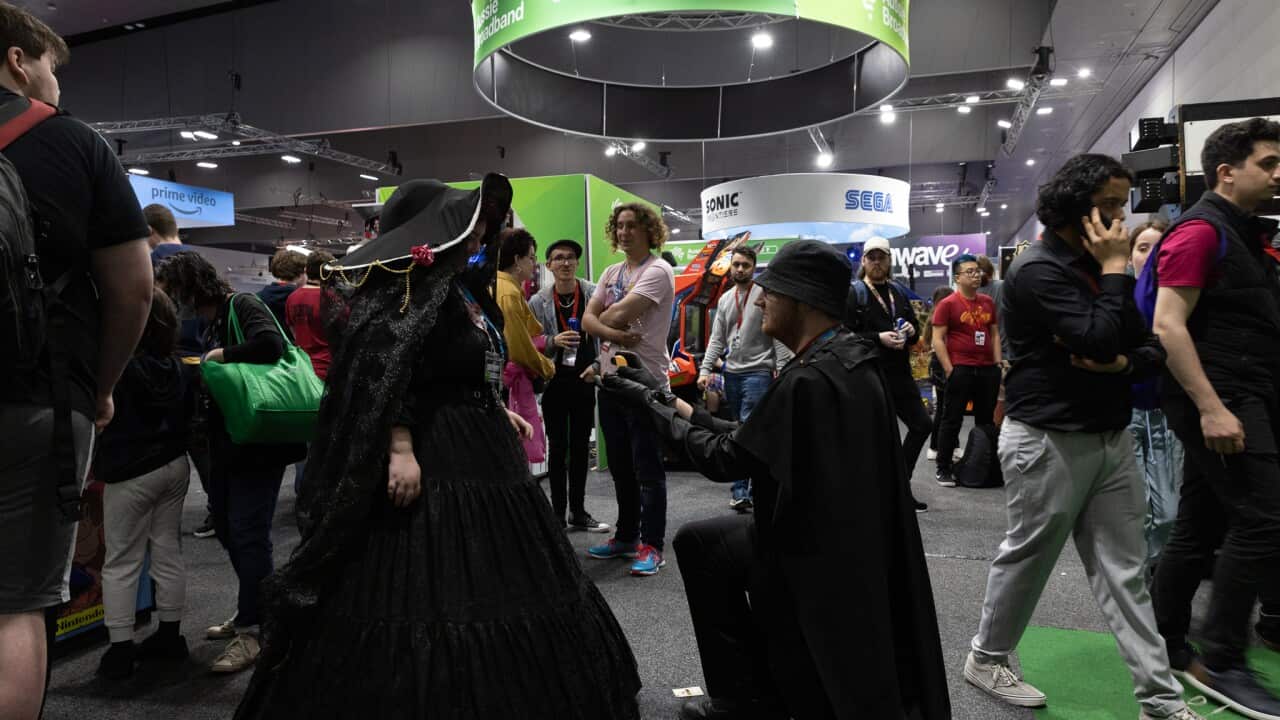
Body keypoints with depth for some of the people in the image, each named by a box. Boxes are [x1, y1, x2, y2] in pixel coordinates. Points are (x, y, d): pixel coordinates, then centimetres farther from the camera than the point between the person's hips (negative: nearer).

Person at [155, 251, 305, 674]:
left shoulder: (244, 306, -11)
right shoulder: (213, 321, 16)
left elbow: (270, 344, -30)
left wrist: (223, 355, -17)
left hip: (259, 440, -10)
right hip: (230, 441, 10)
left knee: (248, 532, -6)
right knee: (227, 527, 17)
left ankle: (252, 631, 5)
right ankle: (252, 612, 32)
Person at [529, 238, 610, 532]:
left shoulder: (594, 294, -3)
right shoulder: (538, 302, -3)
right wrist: (553, 341, -18)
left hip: (585, 379, 1)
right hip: (554, 382, -1)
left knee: (581, 447, 11)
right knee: (558, 447, 5)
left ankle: (578, 512, 23)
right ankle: (558, 514, 15)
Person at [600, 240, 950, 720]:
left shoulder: (810, 379, -28)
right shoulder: (845, 357, 1)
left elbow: (724, 458, -18)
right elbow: (744, 439, 4)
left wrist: (654, 405, -6)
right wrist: (666, 397, 7)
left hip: (824, 556, -9)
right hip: (842, 536, 9)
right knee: (697, 542, 16)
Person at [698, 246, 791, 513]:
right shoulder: (725, 300, 14)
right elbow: (717, 339, 14)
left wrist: (781, 369, -14)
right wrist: (705, 370, 4)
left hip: (758, 372, -7)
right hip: (732, 373, 7)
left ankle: (741, 490, -9)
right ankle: (746, 488, 18)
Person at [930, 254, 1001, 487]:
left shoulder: (988, 302, 11)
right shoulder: (948, 304, -6)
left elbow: (995, 333, 18)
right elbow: (938, 339, -9)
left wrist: (998, 364, 9)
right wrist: (949, 370, -13)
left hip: (988, 369, 6)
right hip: (960, 370, -6)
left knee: (987, 419, 13)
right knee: (952, 420, 0)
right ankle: (943, 469, 8)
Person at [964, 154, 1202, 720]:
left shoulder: (1099, 266, 12)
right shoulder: (1039, 270, -14)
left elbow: (1152, 348, 11)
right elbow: (1098, 339, -26)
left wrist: (1120, 364, -10)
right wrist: (1114, 269, -15)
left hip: (1111, 437, 8)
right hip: (1047, 441, -7)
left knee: (1125, 572, 9)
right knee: (1025, 558, 7)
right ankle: (986, 659, 26)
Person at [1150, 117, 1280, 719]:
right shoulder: (1201, 230, -11)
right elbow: (1168, 326, -20)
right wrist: (1211, 407, -25)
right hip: (1218, 397, -9)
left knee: (1201, 525, 11)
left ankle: (1165, 645, 20)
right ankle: (1220, 664, -1)